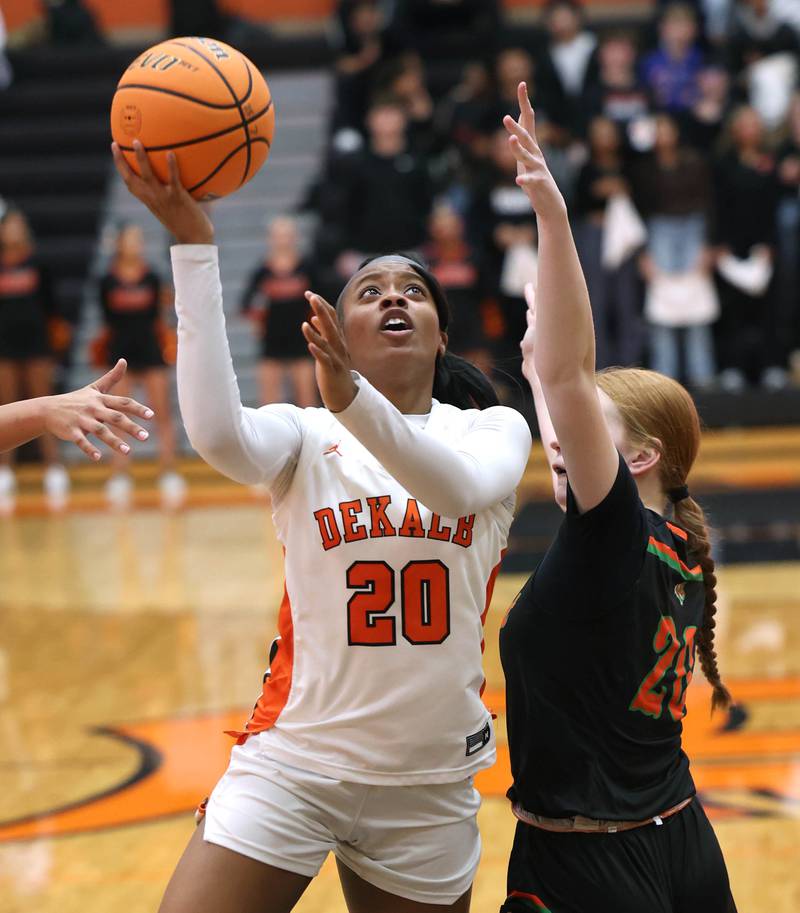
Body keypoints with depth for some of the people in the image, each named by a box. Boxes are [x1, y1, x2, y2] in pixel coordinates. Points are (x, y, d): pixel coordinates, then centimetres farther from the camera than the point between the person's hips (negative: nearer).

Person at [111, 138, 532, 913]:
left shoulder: (493, 430, 3)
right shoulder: (307, 436, 0)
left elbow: (462, 486, -22)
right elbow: (217, 434, -24)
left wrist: (353, 400, -39)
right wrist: (191, 242, -28)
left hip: (433, 783, 2)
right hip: (294, 764, -1)